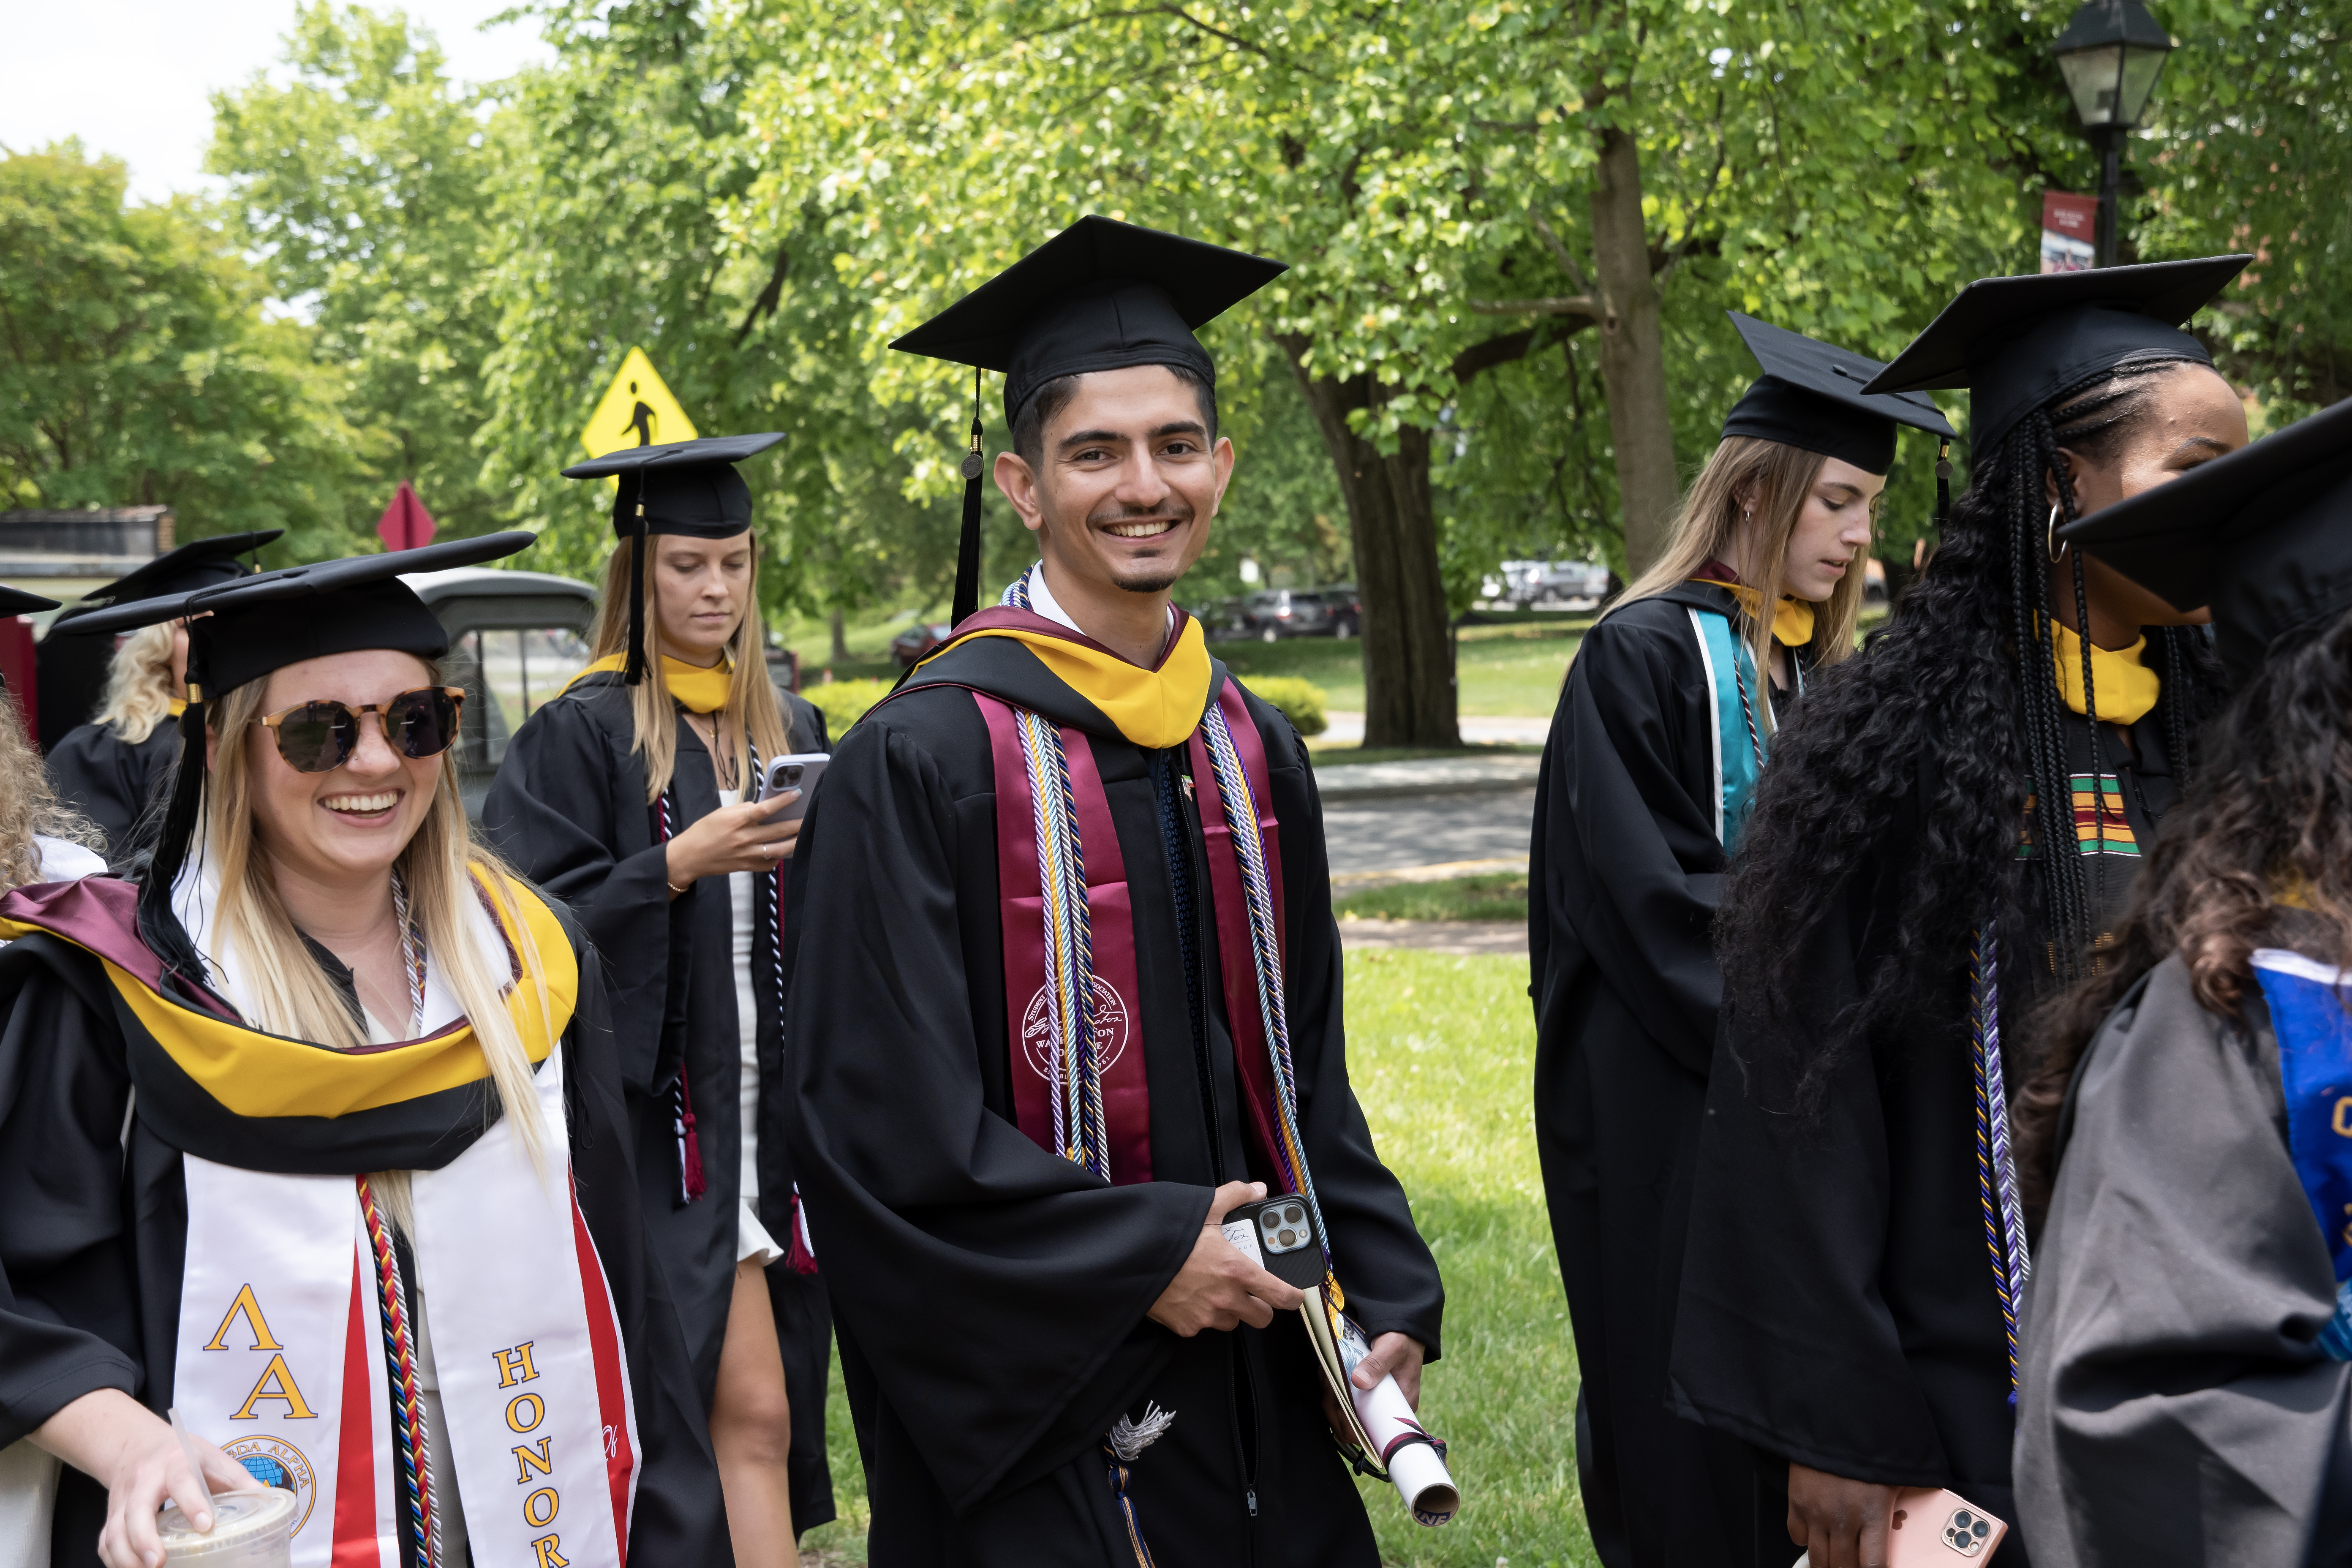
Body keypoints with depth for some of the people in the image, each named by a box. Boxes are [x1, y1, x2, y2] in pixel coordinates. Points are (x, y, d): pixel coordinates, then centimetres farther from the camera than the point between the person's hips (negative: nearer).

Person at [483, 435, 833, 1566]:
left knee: (761, 1409, 7)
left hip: (768, 1114, 6)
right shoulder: (581, 733, -4)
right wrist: (679, 864, -19)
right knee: (749, 1410, -10)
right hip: (659, 1120, -6)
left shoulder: (789, 730, 14)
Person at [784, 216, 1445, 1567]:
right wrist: (1143, 1257, -16)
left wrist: (1385, 1297, 2)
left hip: (1257, 1397, 6)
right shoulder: (924, 761, -12)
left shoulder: (1256, 754, 8)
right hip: (1039, 1399, -6)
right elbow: (880, 1120, -16)